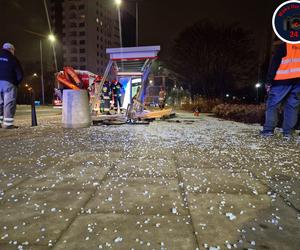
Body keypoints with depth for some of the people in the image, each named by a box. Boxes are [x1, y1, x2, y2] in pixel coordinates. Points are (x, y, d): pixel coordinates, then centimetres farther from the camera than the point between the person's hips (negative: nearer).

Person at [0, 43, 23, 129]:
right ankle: (8, 123, -9)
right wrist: (16, 83, 9)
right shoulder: (12, 59, 1)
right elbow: (19, 74, -4)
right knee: (9, 103, -5)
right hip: (8, 83, -5)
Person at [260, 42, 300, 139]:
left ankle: (268, 130, -5)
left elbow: (274, 65, -3)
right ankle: (288, 132, 2)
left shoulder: (284, 46, 6)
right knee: (292, 106, 5)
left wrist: (269, 81, -3)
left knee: (272, 104, 0)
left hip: (283, 80, -4)